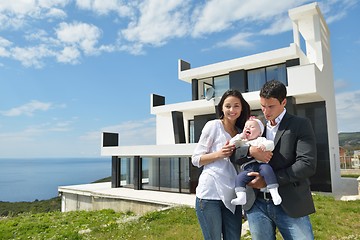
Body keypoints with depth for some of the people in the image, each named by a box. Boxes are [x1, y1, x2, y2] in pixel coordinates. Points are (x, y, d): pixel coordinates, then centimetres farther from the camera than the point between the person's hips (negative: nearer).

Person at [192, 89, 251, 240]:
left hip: (232, 196, 6)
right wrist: (218, 154, -16)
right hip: (210, 193, -5)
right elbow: (195, 159, -2)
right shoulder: (213, 125, -3)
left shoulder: (241, 132, 15)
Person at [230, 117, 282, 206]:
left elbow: (271, 144, 3)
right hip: (247, 168, 3)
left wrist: (264, 146, -19)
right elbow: (231, 144, 17)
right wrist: (241, 136, 13)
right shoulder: (242, 142, 28)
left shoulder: (261, 140, 18)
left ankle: (274, 193, -30)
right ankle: (241, 197, -25)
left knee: (267, 169, -33)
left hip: (260, 164, -3)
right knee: (239, 178, -19)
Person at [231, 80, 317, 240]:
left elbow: (308, 165, -11)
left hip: (290, 204, -3)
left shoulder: (300, 125, 0)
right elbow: (233, 155, 7)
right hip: (256, 204, 3)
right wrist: (250, 151, -14)